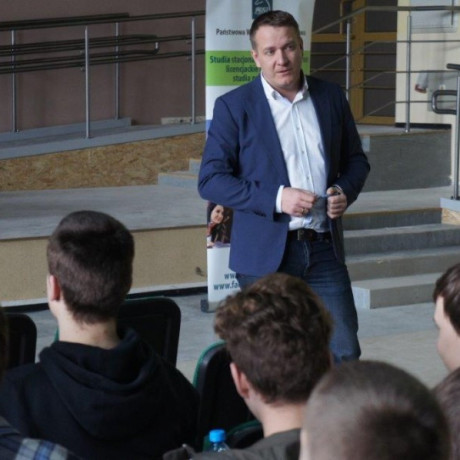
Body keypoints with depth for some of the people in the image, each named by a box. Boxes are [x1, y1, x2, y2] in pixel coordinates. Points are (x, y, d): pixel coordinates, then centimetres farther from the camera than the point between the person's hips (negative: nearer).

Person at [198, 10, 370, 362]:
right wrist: (276, 199, -18)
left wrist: (345, 191, -5)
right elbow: (210, 180, -7)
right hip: (266, 253, -3)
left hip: (324, 248, 3)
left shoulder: (331, 98, 7)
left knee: (344, 353, 1)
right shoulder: (234, 106, -4)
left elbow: (355, 159, 18)